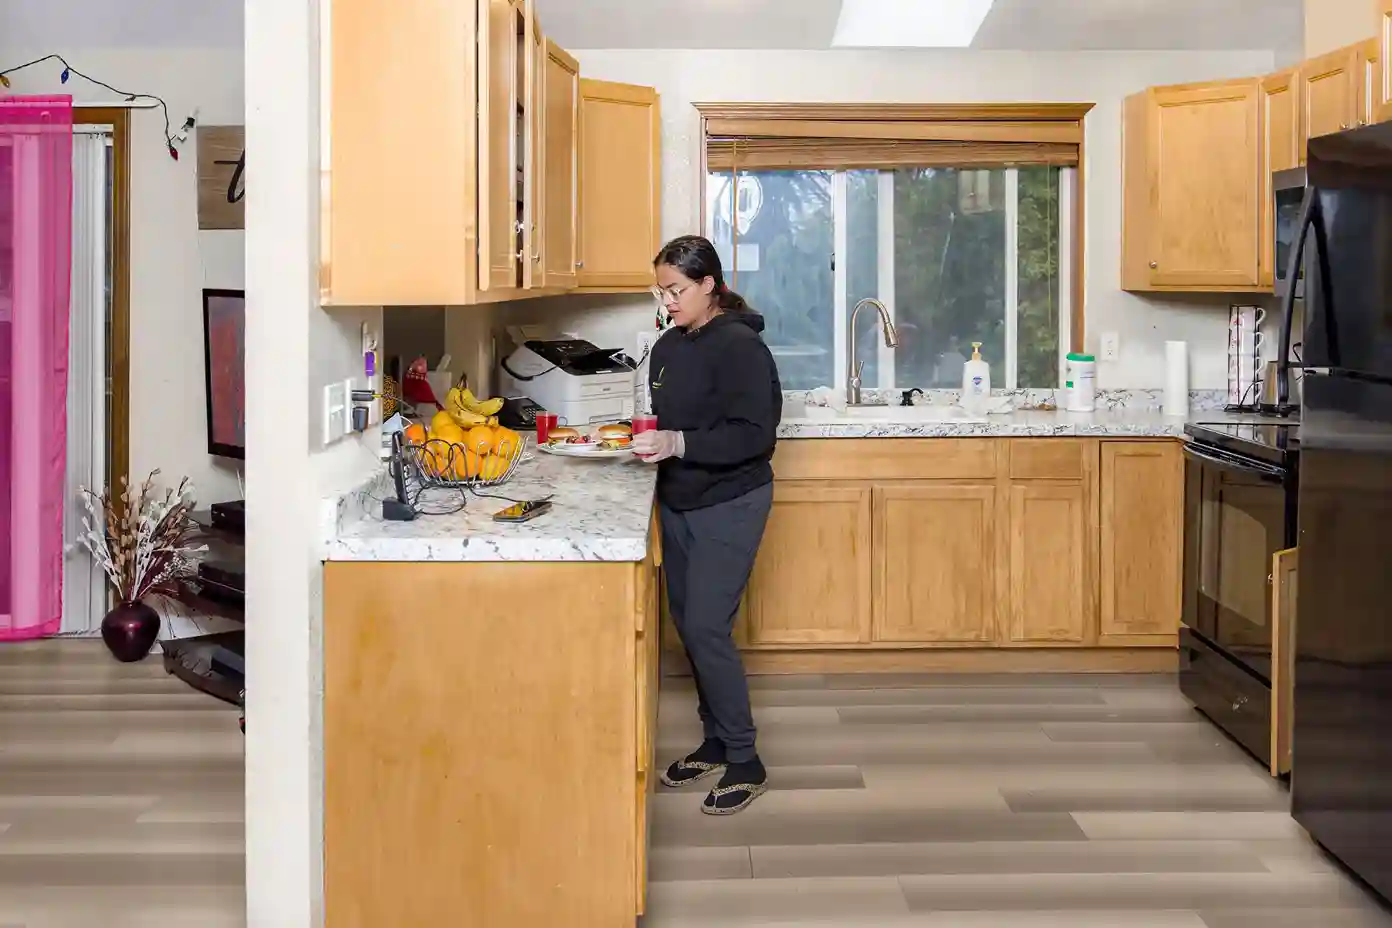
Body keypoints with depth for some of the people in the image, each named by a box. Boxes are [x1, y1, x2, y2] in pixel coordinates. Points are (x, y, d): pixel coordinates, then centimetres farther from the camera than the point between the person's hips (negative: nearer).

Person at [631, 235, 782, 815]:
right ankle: (716, 743, 26)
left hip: (729, 506, -8)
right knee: (688, 624, 12)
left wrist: (678, 443, -29)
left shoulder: (741, 346, -16)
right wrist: (646, 438, 1)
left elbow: (753, 435, -22)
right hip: (678, 504, 8)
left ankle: (745, 763, 1)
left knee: (706, 627, -11)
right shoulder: (669, 347, 10)